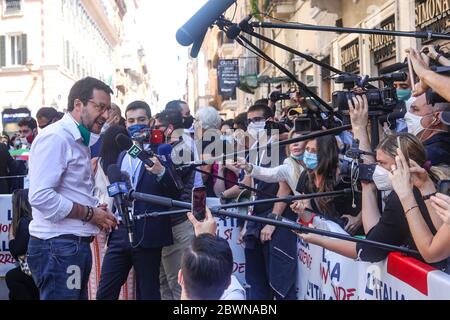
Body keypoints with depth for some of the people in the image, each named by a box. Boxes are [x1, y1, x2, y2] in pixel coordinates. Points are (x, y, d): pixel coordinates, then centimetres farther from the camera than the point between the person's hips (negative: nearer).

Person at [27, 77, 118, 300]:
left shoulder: (79, 142, 17)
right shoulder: (55, 138, -14)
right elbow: (40, 196, -24)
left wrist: (97, 210, 3)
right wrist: (90, 213, -16)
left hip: (76, 245, 10)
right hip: (57, 246, -10)